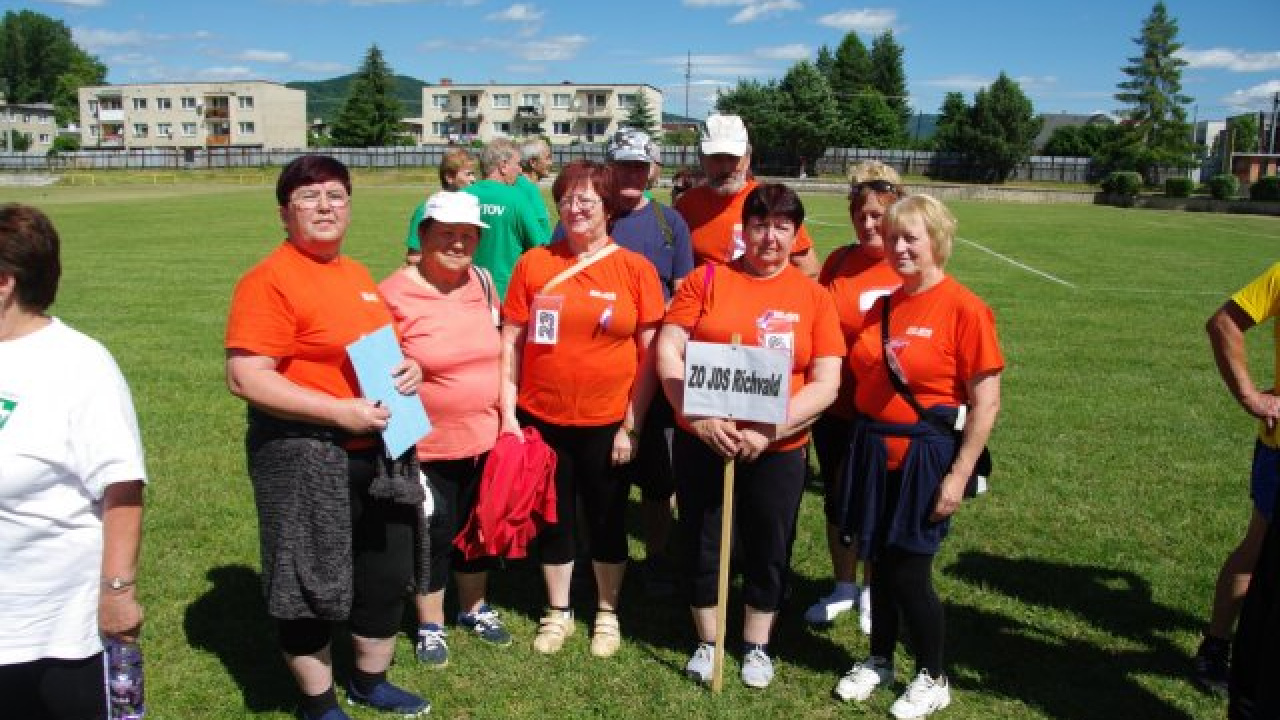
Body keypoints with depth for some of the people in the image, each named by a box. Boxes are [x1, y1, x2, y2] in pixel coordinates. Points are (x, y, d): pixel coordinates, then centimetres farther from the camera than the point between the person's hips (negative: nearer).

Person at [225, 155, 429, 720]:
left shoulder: (357, 273, 11)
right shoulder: (269, 280, -13)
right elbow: (246, 379, -20)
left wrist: (408, 367, 0)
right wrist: (341, 412, -23)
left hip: (379, 451, 8)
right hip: (306, 459, -7)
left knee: (387, 571, 17)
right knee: (310, 582, 8)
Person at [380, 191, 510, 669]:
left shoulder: (482, 283, 1)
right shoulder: (394, 294, -15)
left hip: (485, 439, 5)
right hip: (427, 447, -5)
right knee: (435, 535, 10)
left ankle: (474, 609, 42)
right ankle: (429, 626, 32)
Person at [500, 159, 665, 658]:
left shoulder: (635, 268, -5)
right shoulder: (533, 264, -1)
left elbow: (651, 353, -4)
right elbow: (511, 344, 3)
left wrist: (632, 424, -7)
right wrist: (508, 413, -3)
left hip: (608, 424, -1)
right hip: (541, 420, 2)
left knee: (607, 521, 13)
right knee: (554, 519, 16)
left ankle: (607, 613, 34)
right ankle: (558, 612, 35)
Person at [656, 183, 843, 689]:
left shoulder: (813, 297, -1)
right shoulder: (707, 280, -1)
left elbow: (825, 383, -6)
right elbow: (668, 350, -6)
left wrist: (769, 429, -19)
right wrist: (698, 415, -19)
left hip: (778, 449, 0)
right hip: (702, 442, 0)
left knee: (768, 550, 14)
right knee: (701, 544, 12)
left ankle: (757, 646, 37)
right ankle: (707, 642, 35)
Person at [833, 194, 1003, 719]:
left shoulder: (965, 309, -12)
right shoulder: (882, 306, 7)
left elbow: (986, 402, -13)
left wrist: (959, 475, -14)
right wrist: (853, 453, 11)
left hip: (926, 456, -5)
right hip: (874, 452, 6)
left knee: (909, 570, 2)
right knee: (880, 560, 15)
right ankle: (878, 661, 36)